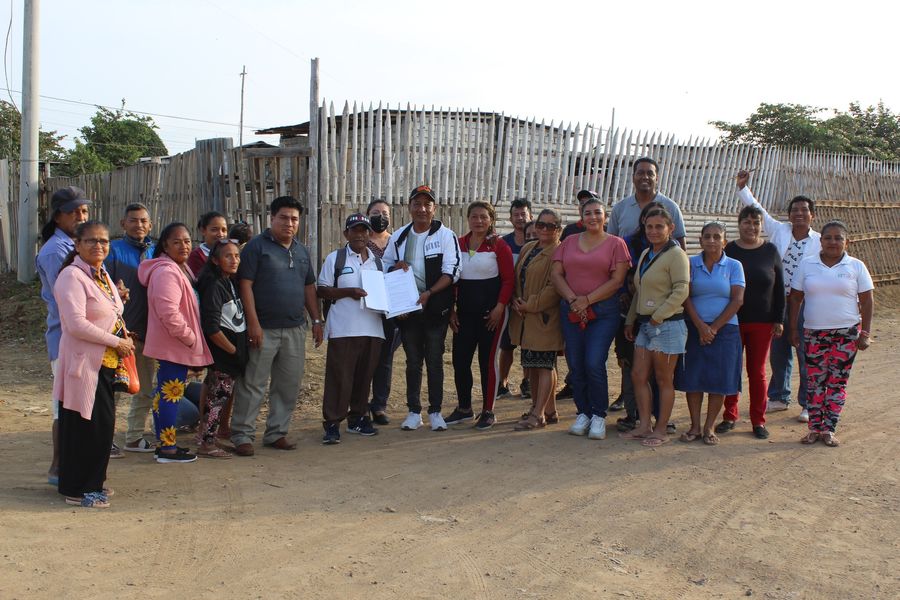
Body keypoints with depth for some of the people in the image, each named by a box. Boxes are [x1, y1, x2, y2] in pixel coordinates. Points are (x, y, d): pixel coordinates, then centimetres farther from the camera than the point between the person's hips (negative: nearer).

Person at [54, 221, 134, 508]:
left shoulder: (102, 275, 15)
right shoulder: (72, 276, -14)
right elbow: (77, 324, -22)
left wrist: (125, 335, 7)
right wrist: (117, 342, -16)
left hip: (106, 363, 9)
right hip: (85, 363, -9)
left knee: (103, 424, 13)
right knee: (87, 426, -3)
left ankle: (92, 482, 25)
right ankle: (78, 490, 9)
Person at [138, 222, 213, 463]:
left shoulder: (181, 268, 16)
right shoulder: (166, 272, -18)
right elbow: (168, 312, -27)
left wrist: (190, 337, 18)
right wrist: (189, 337, -17)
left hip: (177, 345, 10)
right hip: (171, 346, -10)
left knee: (168, 394, 14)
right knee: (170, 395, -5)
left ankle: (166, 444, 23)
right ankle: (166, 448, 2)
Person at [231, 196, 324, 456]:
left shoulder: (301, 250, 16)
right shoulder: (257, 246, -3)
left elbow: (309, 287, 21)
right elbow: (245, 285, -9)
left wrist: (317, 320, 13)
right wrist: (253, 323, -15)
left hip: (295, 329, 6)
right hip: (264, 329, -6)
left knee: (289, 385, 9)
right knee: (252, 385, -1)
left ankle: (277, 433, 19)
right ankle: (242, 435, 7)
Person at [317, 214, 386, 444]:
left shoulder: (378, 262, 16)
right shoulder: (335, 258, 3)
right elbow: (322, 290, 0)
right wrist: (348, 292, -14)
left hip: (372, 328, 5)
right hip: (343, 329, -4)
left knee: (364, 376, 10)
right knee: (339, 377, -5)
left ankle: (358, 418, 23)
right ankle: (332, 424, 1)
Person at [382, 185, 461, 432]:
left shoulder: (445, 235, -4)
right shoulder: (398, 237, 10)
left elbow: (451, 272, -10)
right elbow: (385, 266, 18)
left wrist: (429, 293, -22)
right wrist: (395, 267, -6)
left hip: (435, 308, -3)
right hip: (407, 308, 4)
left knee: (435, 360, 3)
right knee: (413, 361, 10)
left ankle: (435, 411, 14)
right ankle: (414, 412, 17)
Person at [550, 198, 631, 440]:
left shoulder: (616, 244, 2)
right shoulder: (569, 242, 13)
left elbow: (617, 280, -6)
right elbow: (555, 274, 5)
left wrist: (587, 300, -12)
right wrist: (572, 299, -9)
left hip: (603, 312, -3)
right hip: (571, 311, 4)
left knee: (594, 364, -12)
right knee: (575, 366, 4)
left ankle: (599, 415, 4)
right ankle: (583, 413, 17)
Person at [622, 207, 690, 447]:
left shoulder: (676, 255, -9)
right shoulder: (645, 254, 15)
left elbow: (681, 291, -18)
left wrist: (657, 317, -17)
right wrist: (630, 320, 17)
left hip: (667, 325, -8)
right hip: (645, 324, 8)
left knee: (664, 380, 2)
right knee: (638, 376, 7)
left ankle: (660, 430, 11)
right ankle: (644, 426, 16)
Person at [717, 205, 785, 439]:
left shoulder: (771, 251, 2)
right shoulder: (728, 251, 0)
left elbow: (779, 288, 5)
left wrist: (779, 320, 1)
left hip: (762, 323, 0)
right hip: (732, 321, 0)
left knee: (757, 371, 6)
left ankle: (759, 421, 15)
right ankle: (730, 415, 18)